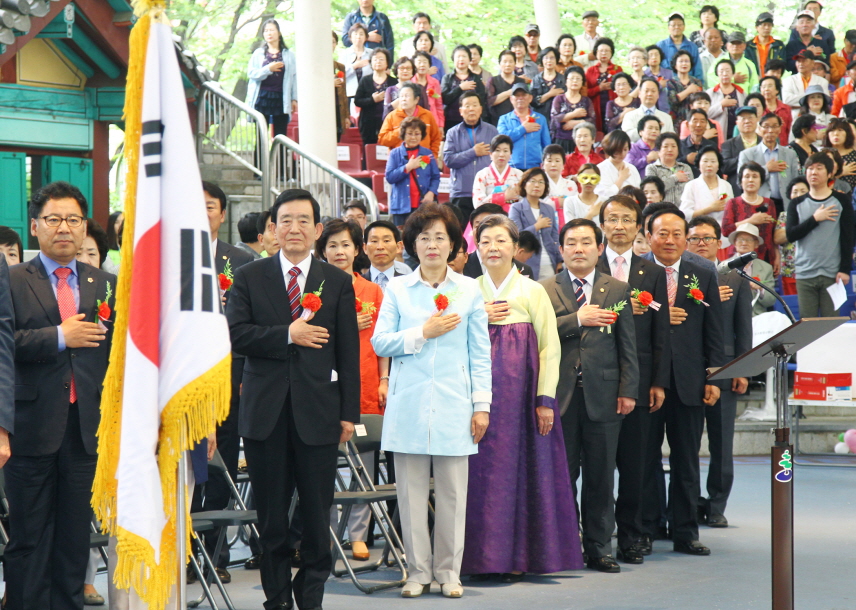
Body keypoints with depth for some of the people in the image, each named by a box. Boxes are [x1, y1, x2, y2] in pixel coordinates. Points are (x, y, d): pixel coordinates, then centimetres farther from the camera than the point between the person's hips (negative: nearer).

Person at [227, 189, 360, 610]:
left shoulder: (337, 283, 7)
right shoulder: (249, 278, 6)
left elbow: (348, 352, 4)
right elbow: (235, 334, -6)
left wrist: (349, 413, 0)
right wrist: (287, 335, -14)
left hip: (318, 409, 0)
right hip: (265, 412, 0)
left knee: (317, 511, 3)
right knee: (271, 512, 7)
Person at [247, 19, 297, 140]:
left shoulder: (288, 55, 9)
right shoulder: (258, 54, 9)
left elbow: (294, 77, 7)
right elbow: (251, 73, 0)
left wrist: (294, 99, 1)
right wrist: (268, 69, -13)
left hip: (281, 98, 0)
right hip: (262, 97, 0)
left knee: (280, 137, -1)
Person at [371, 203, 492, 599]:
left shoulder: (469, 291, 7)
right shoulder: (397, 290, 7)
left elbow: (480, 353, 6)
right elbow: (379, 342, 0)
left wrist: (482, 404, 1)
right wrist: (423, 333, -9)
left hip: (453, 406, 0)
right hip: (408, 405, 0)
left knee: (452, 492, 2)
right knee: (411, 492, 2)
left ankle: (448, 571, 12)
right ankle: (418, 571, 11)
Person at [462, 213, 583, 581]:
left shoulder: (532, 291, 3)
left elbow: (550, 348, -1)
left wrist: (545, 401, -8)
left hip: (519, 392, -2)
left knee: (519, 467, -1)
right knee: (481, 470, 1)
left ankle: (517, 557, 5)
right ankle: (482, 556, 8)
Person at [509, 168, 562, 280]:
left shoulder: (549, 209, 16)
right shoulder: (516, 208, 2)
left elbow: (555, 238, 17)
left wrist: (559, 261, 8)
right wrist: (537, 226, -3)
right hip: (527, 265, -4)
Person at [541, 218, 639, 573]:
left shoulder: (618, 290, 10)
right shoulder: (545, 291, 6)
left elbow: (627, 344, 7)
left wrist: (628, 390, 0)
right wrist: (577, 320, -13)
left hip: (602, 394, 1)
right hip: (560, 395, -1)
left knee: (601, 477, 4)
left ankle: (599, 549, 13)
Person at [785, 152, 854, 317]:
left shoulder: (841, 201, 4)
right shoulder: (797, 204, 10)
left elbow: (848, 239, 1)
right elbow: (790, 235, -2)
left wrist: (845, 269, -6)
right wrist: (815, 219, -7)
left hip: (832, 274, -2)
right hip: (805, 273, 2)